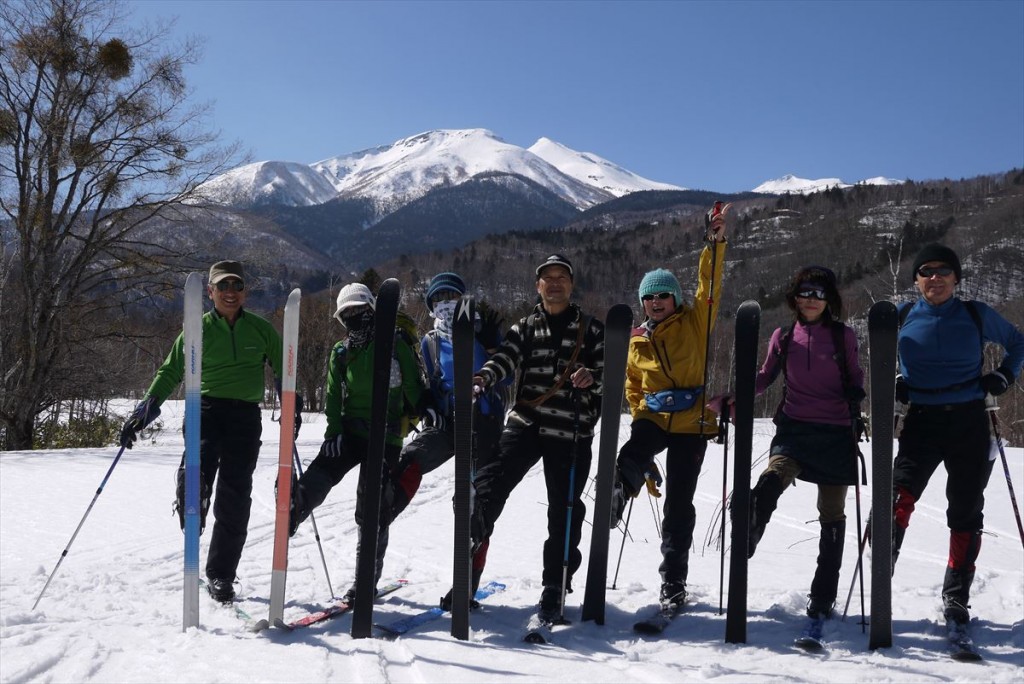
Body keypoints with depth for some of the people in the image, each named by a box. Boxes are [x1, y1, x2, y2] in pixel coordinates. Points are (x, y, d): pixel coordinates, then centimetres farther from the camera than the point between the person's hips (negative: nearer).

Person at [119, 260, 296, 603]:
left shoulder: (262, 330, 9)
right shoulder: (198, 329, 7)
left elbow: (282, 372, 19)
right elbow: (170, 372, 10)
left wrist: (292, 405, 5)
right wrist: (144, 411, 1)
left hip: (246, 416, 1)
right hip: (206, 410, -1)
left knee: (234, 498, -1)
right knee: (195, 471, -29)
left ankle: (220, 575, 9)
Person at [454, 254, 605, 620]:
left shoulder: (591, 329, 11)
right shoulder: (525, 328, 14)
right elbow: (505, 359, -3)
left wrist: (592, 377, -17)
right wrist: (483, 378, -25)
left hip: (572, 430, -1)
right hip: (525, 423, 1)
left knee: (565, 510, 3)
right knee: (488, 486, -15)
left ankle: (554, 588, 16)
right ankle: (468, 571, -8)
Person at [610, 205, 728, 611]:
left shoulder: (694, 323, 2)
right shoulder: (637, 342, 10)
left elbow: (709, 287, -11)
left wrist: (715, 245, -22)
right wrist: (640, 416, 9)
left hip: (691, 424, -2)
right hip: (653, 419, 2)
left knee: (679, 502, 2)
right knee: (630, 460, -36)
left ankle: (673, 581, 11)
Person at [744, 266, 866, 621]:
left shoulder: (844, 336, 1)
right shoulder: (783, 336, 5)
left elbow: (855, 378, 10)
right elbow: (765, 377, 14)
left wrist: (856, 396, -12)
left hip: (835, 433, 0)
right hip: (794, 428, 0)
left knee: (832, 515, 6)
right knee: (771, 482, -30)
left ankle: (823, 597, 17)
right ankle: (743, 546, -13)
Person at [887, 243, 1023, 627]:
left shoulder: (977, 316, 3)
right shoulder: (901, 318, 3)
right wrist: (890, 384, 2)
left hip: (970, 423, 1)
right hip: (922, 421, -1)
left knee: (966, 512, 7)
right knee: (900, 494, -23)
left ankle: (956, 597, 18)